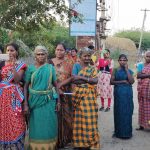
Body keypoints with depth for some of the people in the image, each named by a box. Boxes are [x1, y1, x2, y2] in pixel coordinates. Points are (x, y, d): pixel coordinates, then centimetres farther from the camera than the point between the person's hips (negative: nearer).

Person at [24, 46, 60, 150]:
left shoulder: (50, 68, 4)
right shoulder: (30, 68, 0)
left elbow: (55, 85, 6)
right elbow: (26, 86, 0)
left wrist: (58, 101, 2)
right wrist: (26, 103, -6)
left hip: (49, 101, 1)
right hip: (35, 101, -1)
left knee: (49, 125, 7)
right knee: (36, 125, 6)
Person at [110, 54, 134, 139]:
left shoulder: (129, 71, 5)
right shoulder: (115, 70, 4)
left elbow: (131, 81, -10)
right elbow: (111, 81, -3)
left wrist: (126, 69, -10)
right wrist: (122, 81, -13)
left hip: (127, 93, 0)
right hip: (118, 93, 0)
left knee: (127, 112, 1)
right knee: (119, 112, 3)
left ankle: (127, 132, 11)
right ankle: (119, 132, 12)